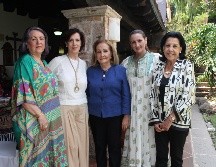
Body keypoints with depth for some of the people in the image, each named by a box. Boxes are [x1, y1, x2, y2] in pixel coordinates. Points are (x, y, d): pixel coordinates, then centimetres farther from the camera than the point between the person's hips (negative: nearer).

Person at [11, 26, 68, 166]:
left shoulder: (44, 63, 13)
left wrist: (48, 115, 13)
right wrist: (40, 115, -20)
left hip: (51, 117, 8)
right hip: (34, 119, -8)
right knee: (36, 156, 3)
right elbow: (24, 95, -18)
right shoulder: (25, 61, -11)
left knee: (49, 152, 16)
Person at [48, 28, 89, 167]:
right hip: (64, 109, -4)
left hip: (82, 109, 4)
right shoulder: (57, 61, -4)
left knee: (82, 145, 8)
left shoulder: (84, 64, 9)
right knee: (68, 145, -3)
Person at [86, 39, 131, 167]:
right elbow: (87, 94, 6)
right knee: (99, 147, 16)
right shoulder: (90, 71, 0)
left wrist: (126, 116, -8)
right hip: (96, 116, 2)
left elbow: (126, 95, -5)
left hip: (115, 116, -2)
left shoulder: (121, 70, -5)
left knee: (115, 147, 12)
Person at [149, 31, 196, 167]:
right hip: (160, 121, 3)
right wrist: (155, 120, -3)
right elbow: (153, 95, 3)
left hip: (179, 121, -3)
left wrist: (170, 119, -15)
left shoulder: (186, 66, -8)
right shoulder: (158, 66, 2)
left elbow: (188, 96, -14)